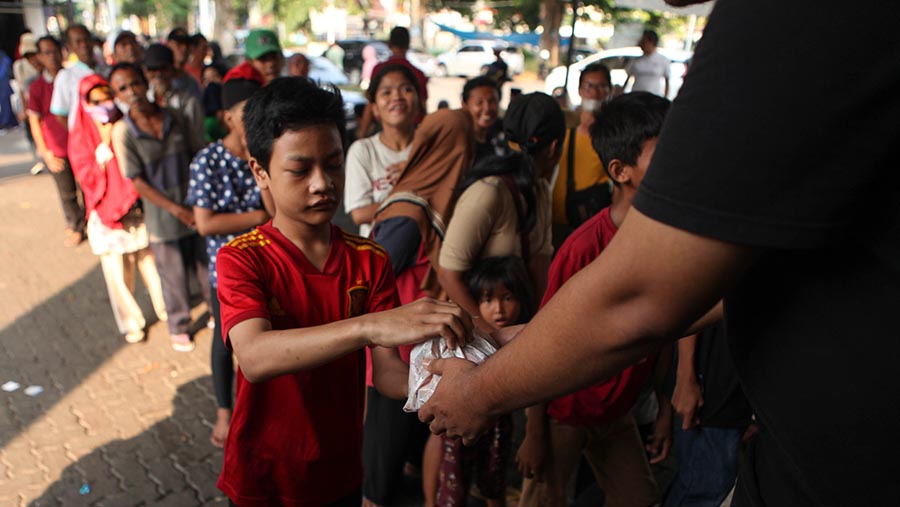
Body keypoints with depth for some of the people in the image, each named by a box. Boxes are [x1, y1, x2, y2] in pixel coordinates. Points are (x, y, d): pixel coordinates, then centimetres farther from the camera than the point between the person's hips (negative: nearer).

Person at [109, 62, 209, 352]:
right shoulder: (122, 132, -12)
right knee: (174, 275, 12)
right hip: (162, 216, -2)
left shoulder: (175, 119, -3)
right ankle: (179, 327, 34)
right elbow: (138, 182, -12)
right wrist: (177, 210, -17)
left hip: (196, 209, 3)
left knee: (206, 265, 16)